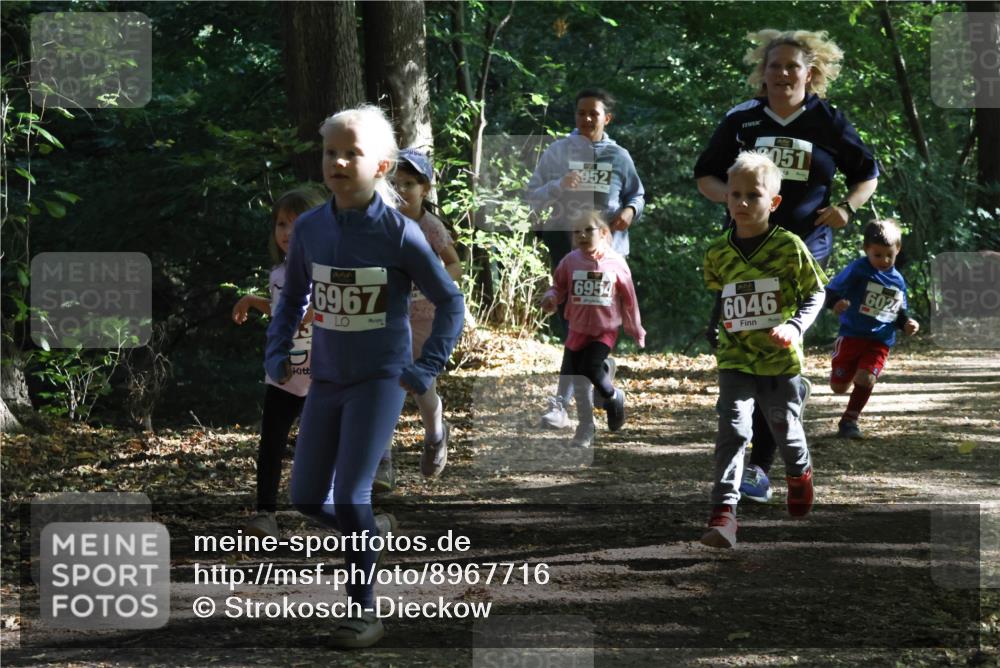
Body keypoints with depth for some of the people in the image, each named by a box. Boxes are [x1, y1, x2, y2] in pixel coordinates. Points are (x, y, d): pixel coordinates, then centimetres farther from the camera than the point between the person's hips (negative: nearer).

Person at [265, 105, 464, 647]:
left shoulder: (399, 233, -15)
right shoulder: (310, 228, -4)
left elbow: (450, 302, -6)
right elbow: (292, 297, 13)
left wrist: (425, 369, -11)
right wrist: (278, 353, 3)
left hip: (381, 380, -5)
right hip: (326, 380, 5)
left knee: (350, 497, -12)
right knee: (305, 498, 10)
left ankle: (363, 611, 3)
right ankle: (373, 531, 40)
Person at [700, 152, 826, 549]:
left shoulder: (789, 247, -9)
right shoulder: (717, 254, -1)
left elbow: (814, 294, 0)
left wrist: (795, 327, -15)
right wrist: (723, 326, 8)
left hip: (781, 359, -1)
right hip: (735, 360, 1)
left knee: (786, 429, 16)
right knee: (733, 431, -14)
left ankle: (800, 474, 51)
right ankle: (723, 516, -19)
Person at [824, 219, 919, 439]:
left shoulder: (897, 281, 9)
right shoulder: (858, 270, -8)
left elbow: (899, 312, 21)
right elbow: (831, 291, -14)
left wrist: (906, 323, 0)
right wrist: (835, 303, -36)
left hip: (880, 341, 2)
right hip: (851, 335, -2)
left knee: (865, 379, -19)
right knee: (839, 387, 2)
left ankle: (849, 421, 0)